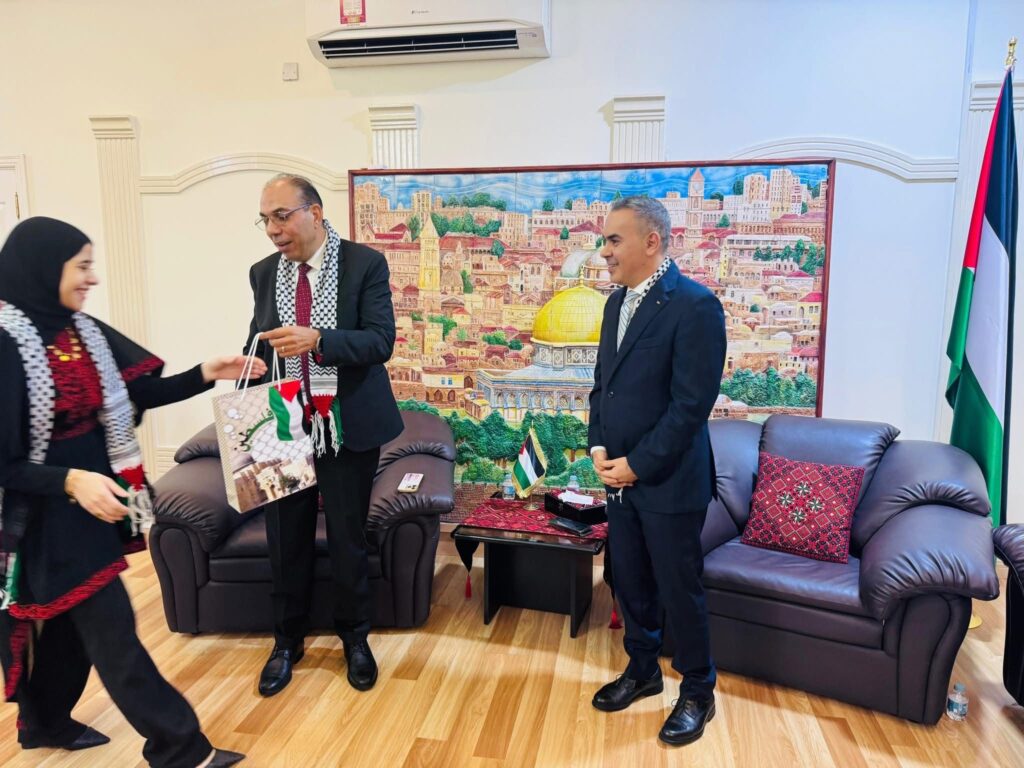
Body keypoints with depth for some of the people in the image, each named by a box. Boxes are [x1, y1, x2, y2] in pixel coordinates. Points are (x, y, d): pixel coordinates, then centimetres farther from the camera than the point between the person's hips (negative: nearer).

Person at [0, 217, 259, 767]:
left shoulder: (86, 332, 1)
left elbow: (142, 393, 7)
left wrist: (205, 375, -5)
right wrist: (71, 480, -32)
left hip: (95, 500, 8)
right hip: (51, 511, -8)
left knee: (71, 620, 22)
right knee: (111, 629, 1)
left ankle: (45, 722, 44)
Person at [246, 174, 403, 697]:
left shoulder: (365, 264, -7)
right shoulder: (263, 273, 6)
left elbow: (380, 341, -16)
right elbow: (257, 347, 9)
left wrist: (317, 339, -31)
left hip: (348, 425, -3)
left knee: (347, 539, 9)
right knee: (285, 539, 12)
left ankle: (354, 638, 31)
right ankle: (287, 641, 34)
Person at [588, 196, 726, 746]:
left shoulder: (695, 305, -17)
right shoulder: (617, 301, 8)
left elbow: (691, 405, -20)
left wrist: (637, 465, -16)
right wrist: (599, 447, 0)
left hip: (670, 481, -7)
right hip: (620, 475, 7)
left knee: (679, 591, 8)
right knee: (628, 582, 18)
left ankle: (697, 693, 30)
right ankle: (642, 670, 40)